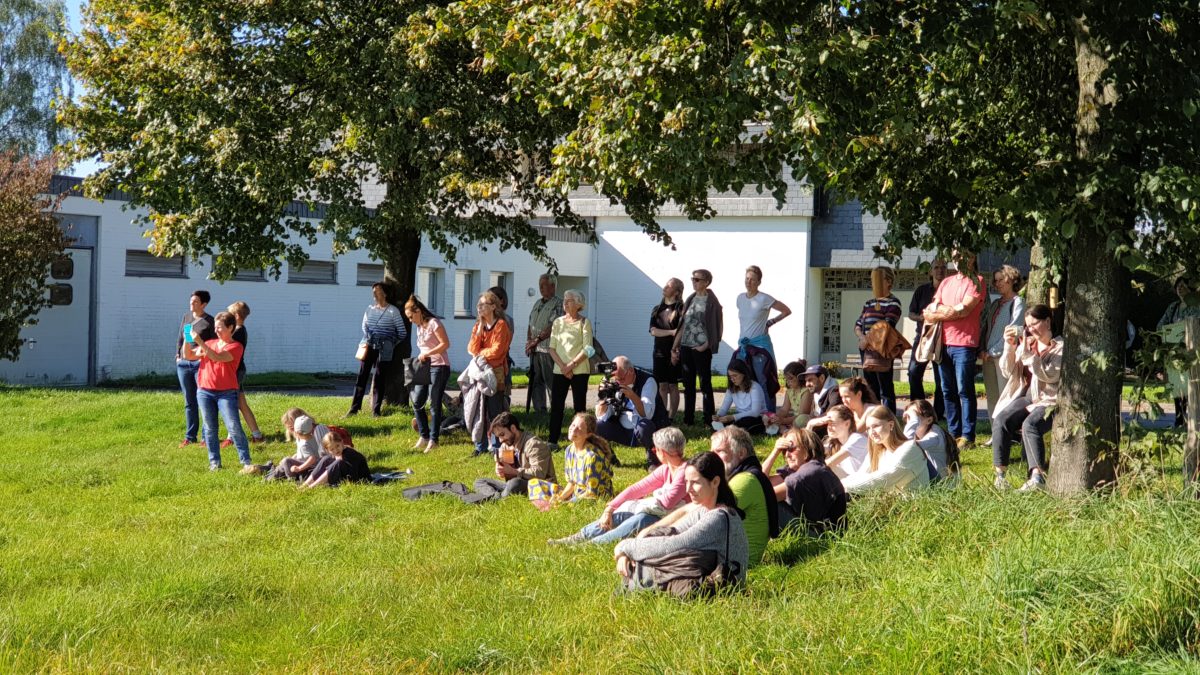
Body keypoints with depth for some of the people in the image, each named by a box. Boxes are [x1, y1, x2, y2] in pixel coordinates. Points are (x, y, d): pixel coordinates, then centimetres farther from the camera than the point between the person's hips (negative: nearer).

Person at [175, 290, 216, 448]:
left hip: (201, 364, -6)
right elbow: (180, 339, 19)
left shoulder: (209, 321, -6)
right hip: (184, 364, 6)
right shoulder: (186, 317, 11)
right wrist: (178, 355, 11)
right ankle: (190, 436, 16)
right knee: (189, 402, 11)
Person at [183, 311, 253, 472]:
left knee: (234, 427, -11)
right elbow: (188, 356, 13)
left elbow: (217, 357, -20)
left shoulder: (235, 347, -4)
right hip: (204, 392, 5)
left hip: (226, 393, -5)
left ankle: (246, 463, -9)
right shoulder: (210, 343, 13)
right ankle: (214, 463, 13)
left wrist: (200, 341, -24)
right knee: (210, 428, 7)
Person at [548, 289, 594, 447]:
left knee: (579, 406, 1)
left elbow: (587, 349, -8)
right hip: (560, 370, 3)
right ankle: (553, 440, 6)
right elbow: (552, 348, 5)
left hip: (579, 370, -3)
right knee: (556, 405, 1)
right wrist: (562, 366, -9)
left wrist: (572, 365, -15)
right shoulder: (558, 322, 10)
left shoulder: (584, 322, -1)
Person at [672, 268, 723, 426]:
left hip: (701, 349, -6)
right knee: (688, 385, 10)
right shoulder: (690, 300, 12)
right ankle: (688, 419, 17)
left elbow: (718, 326, -8)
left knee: (705, 384, -1)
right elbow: (682, 326, 15)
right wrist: (674, 348, 12)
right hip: (685, 347, 6)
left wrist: (707, 345, -14)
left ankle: (709, 419, 4)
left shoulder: (711, 302, -5)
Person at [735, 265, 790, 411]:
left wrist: (770, 322, -2)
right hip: (743, 346, 6)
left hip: (760, 345, -6)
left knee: (763, 382, -7)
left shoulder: (764, 299, -9)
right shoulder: (740, 298, 9)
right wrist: (741, 341, 14)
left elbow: (786, 311, -2)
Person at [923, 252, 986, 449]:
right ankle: (954, 433, 14)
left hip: (964, 343, -6)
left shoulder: (976, 282, -1)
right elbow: (930, 310, 10)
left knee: (964, 391, -6)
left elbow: (964, 310, -12)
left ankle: (967, 436, -3)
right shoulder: (946, 282, 19)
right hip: (943, 343, 6)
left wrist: (937, 313, -2)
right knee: (948, 391, 8)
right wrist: (951, 309, -8)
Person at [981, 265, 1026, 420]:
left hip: (1004, 354, -7)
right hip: (988, 356, 7)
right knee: (991, 396, 7)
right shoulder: (995, 303, 21)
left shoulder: (1017, 302, -1)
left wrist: (993, 351, -11)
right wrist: (982, 350, 2)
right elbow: (985, 327, 19)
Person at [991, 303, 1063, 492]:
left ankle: (1038, 477, -39)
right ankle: (1000, 473, -22)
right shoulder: (1026, 343, 16)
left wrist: (1027, 354, -20)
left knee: (1030, 424, -34)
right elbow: (1008, 371, 10)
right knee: (1000, 421, -23)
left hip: (1050, 400, -5)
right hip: (1026, 397, 5)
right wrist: (1009, 347, -5)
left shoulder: (1060, 347, 0)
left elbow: (1049, 375, -15)